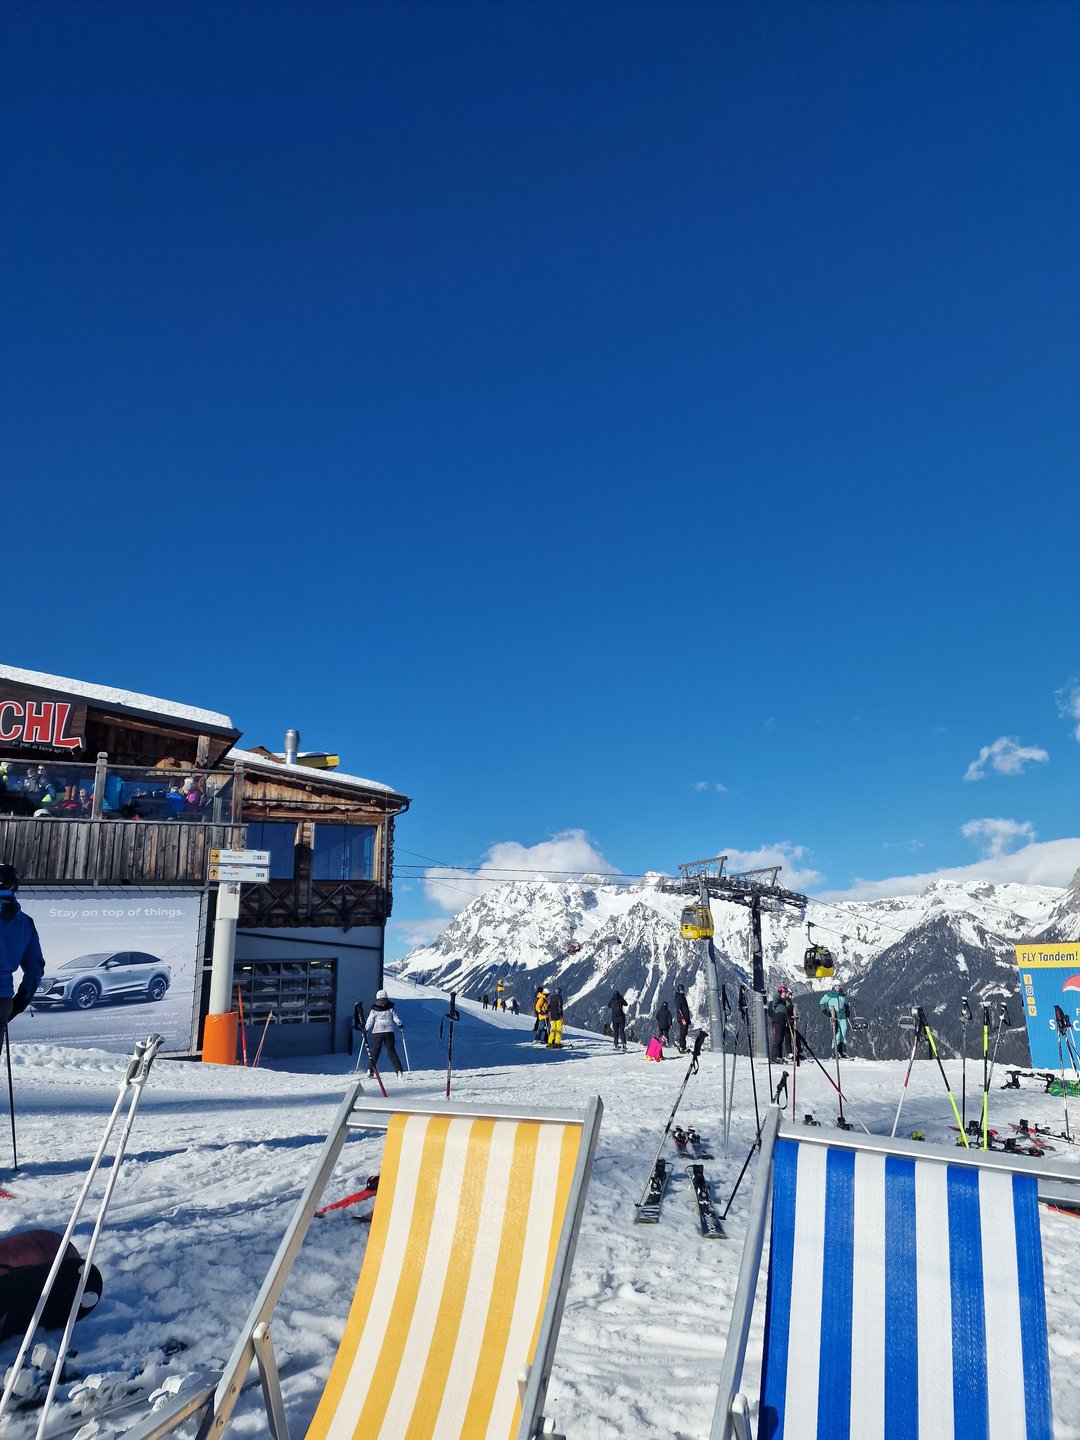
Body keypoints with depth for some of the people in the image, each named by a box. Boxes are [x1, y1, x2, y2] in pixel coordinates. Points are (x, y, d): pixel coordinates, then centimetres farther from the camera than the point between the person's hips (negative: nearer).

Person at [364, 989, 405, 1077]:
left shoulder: (373, 1010, -4)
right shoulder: (391, 1008, -3)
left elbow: (369, 1022, -1)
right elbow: (396, 1018, 2)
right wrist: (400, 1026, 20)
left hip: (377, 1032, -1)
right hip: (389, 1032, 1)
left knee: (375, 1051, 11)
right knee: (391, 1051, 6)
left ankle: (370, 1070, 4)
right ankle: (398, 1070, -2)